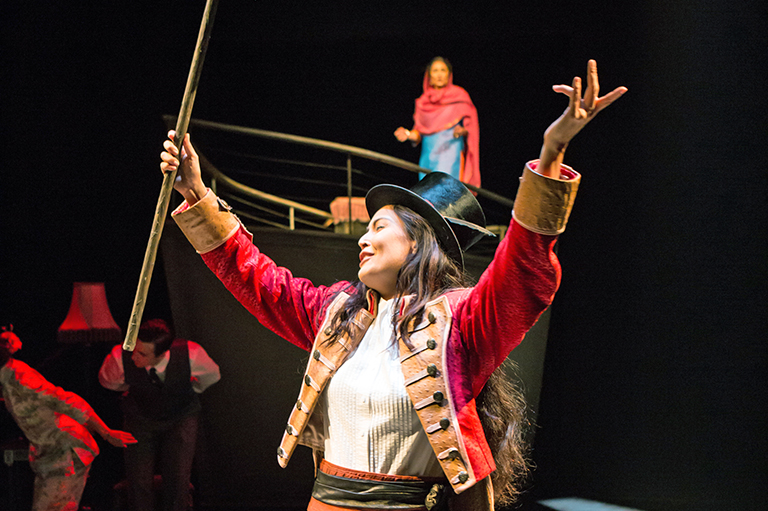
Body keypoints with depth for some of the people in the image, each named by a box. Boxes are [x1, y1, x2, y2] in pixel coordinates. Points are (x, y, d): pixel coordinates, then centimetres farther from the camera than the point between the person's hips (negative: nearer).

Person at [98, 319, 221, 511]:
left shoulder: (191, 354, -31)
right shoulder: (121, 357, -29)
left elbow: (212, 376, -4)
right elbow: (107, 380, -1)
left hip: (181, 416, 0)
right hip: (140, 418, 1)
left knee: (178, 479, -14)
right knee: (139, 482, -9)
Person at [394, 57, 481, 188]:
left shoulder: (459, 97, 4)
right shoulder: (423, 101, 15)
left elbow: (471, 127, 3)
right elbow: (419, 133, 14)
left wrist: (462, 131, -18)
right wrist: (409, 135, -7)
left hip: (450, 154, -4)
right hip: (428, 156, 4)